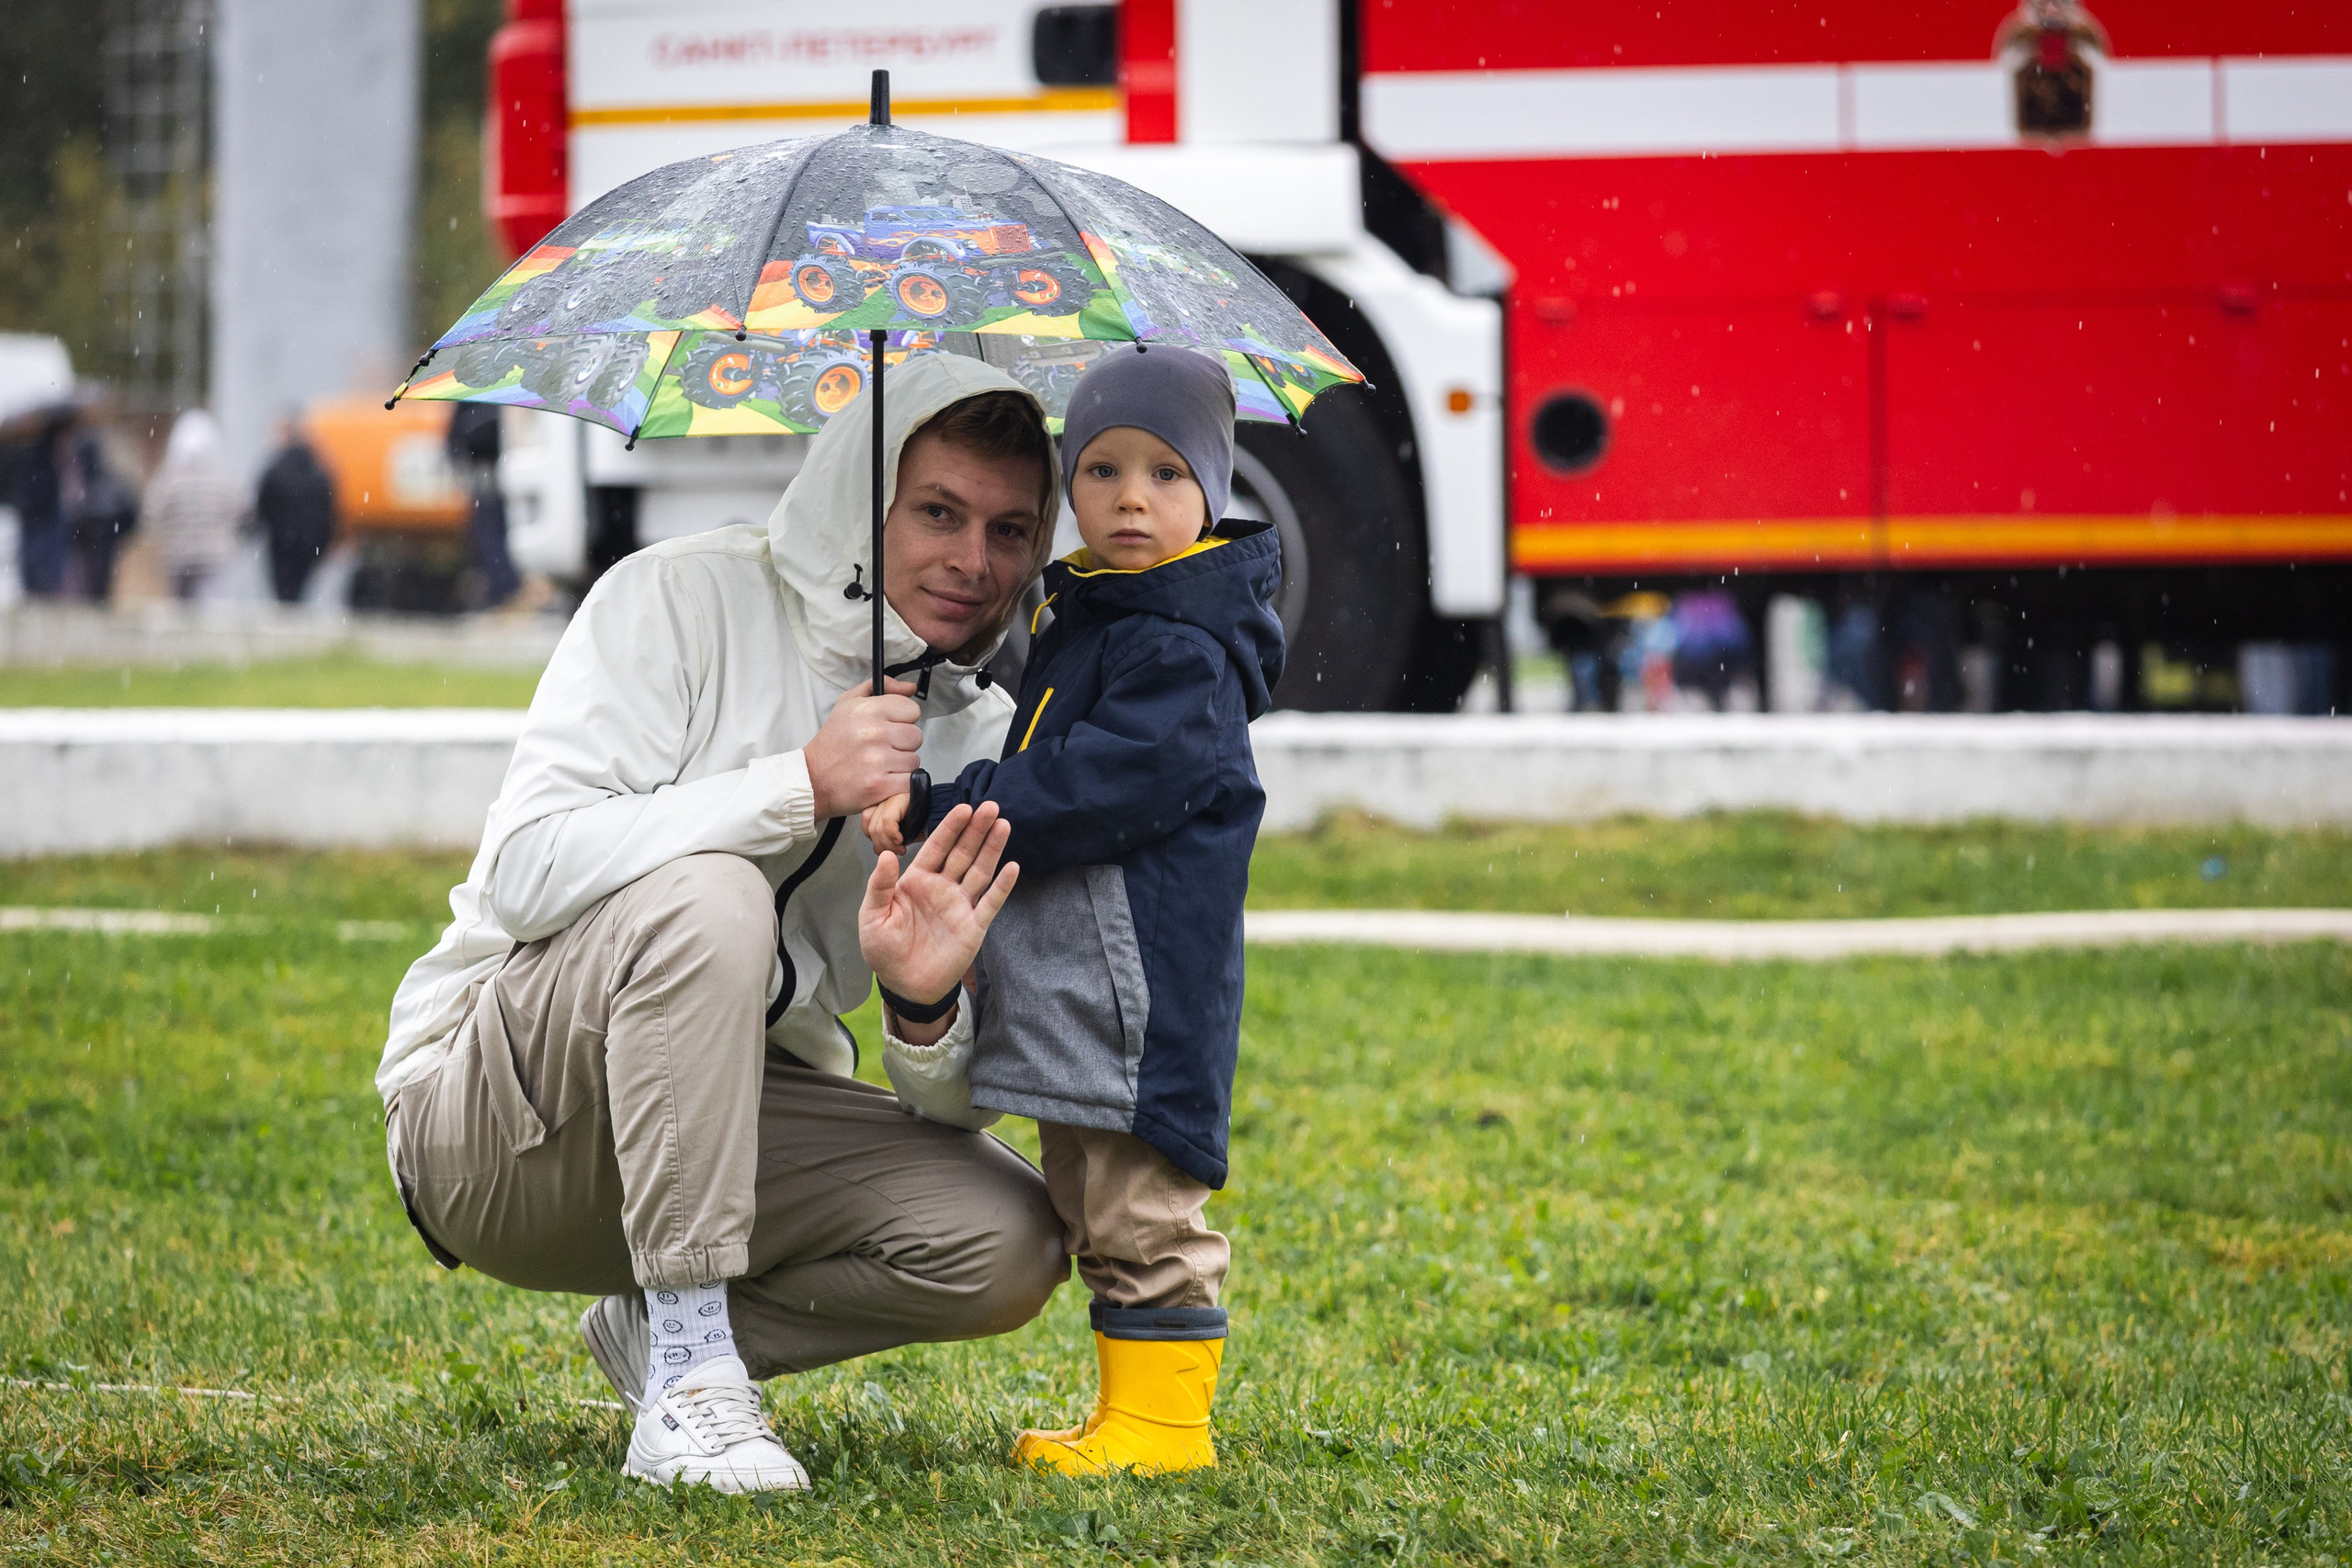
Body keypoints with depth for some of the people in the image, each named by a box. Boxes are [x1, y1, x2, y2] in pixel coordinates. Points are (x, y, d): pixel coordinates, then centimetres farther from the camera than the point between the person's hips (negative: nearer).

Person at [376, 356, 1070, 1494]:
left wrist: (929, 1008, -26)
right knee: (706, 899, -35)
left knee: (1008, 1249, -18)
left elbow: (959, 1100, -2)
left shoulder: (983, 743, 4)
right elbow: (527, 870, -24)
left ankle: (658, 1323, 5)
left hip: (730, 1116, 5)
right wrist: (801, 785, -28)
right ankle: (687, 1384, -30)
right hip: (482, 1116, -5)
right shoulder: (684, 599, -11)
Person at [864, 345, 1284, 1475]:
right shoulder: (1078, 616, 17)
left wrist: (946, 810, -21)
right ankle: (1136, 1409, 23)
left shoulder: (1185, 650, -14)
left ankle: (1164, 1418, -1)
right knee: (1090, 1206, 15)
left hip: (1143, 985, -10)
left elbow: (1103, 787, -23)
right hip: (1071, 984, 10)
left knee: (1138, 1214, -6)